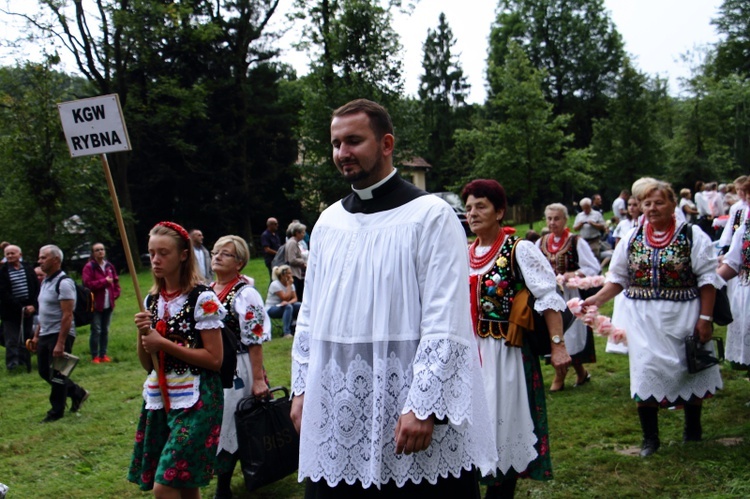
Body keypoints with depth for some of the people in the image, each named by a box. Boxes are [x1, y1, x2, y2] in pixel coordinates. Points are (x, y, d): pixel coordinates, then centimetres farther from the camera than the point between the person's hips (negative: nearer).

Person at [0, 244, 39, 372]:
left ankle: (25, 362, 19)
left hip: (28, 310, 3)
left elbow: (37, 288, 6)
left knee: (26, 338, 10)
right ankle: (12, 364, 2)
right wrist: (20, 308, -16)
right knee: (12, 340, -3)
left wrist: (33, 305, -8)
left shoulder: (28, 268, 5)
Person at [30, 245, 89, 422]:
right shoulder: (45, 282, 13)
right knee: (45, 372, 14)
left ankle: (56, 412, 14)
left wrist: (60, 343, -24)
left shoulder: (64, 283, -16)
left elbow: (67, 316, -21)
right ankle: (77, 393, 29)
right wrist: (36, 336, 16)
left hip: (60, 334, -9)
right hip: (45, 335, 9)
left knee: (56, 375, 0)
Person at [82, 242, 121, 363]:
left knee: (105, 330, 10)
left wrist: (115, 293, 4)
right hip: (96, 304, -5)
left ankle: (103, 354, 18)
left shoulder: (109, 266, 10)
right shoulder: (89, 267, -7)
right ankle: (95, 356, 2)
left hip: (108, 304, 5)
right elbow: (88, 284, -16)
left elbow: (115, 281, 19)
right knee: (96, 330, -6)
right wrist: (104, 281, -15)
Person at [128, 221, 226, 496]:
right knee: (185, 486, 14)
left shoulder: (202, 298, -10)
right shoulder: (152, 300, 9)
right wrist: (143, 334, -8)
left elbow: (214, 359, -14)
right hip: (159, 399, 7)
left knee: (164, 486, -13)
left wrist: (164, 343, -16)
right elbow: (147, 364, 12)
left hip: (195, 400, -7)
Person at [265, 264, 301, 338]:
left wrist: (288, 302, -27)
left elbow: (295, 298, -4)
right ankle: (286, 333, -36)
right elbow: (285, 298, -23)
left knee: (300, 306, -19)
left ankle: (292, 329, -11)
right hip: (271, 309, -6)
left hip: (283, 306, 7)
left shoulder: (290, 284, 5)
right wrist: (289, 285, -16)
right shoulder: (275, 284, -17)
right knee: (288, 307, -36)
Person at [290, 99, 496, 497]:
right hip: (333, 409, 5)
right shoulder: (328, 222, 10)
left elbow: (444, 322, -14)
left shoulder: (431, 215, -8)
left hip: (403, 406, -5)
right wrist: (301, 388, 10)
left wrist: (422, 406, -17)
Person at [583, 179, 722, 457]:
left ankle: (693, 429, 34)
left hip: (682, 317, -2)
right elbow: (618, 278, 9)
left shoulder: (692, 236, -3)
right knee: (645, 372, 0)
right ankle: (650, 437, 13)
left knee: (689, 370, 11)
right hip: (643, 319, 2)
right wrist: (597, 299, -6)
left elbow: (707, 279, -5)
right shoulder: (631, 239, 6)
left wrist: (705, 318, -10)